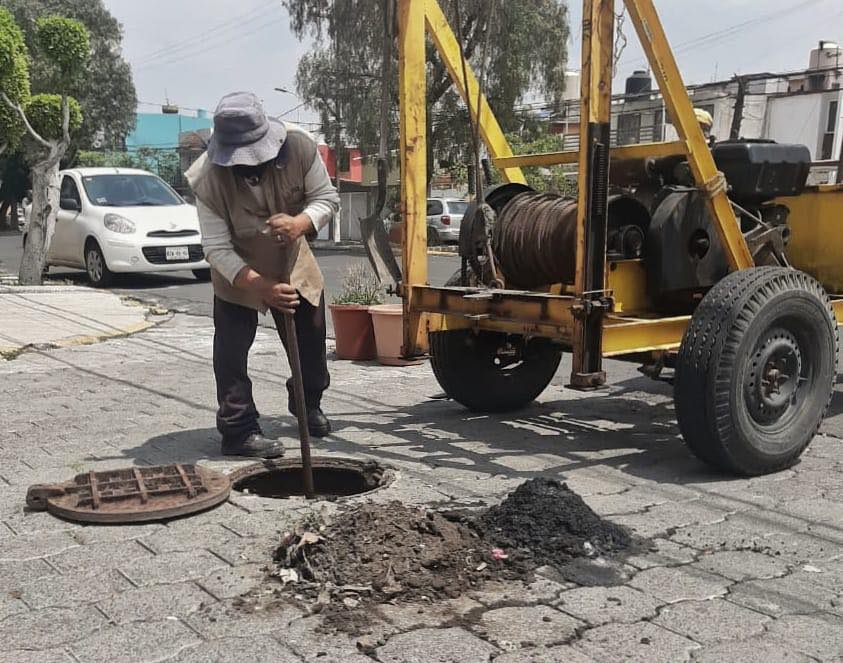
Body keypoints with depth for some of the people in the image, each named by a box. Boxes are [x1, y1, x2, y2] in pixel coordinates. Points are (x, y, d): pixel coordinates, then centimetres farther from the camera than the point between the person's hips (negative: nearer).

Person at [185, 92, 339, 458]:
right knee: (231, 352, -9)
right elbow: (217, 248, -27)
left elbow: (327, 197, -14)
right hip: (237, 271, -3)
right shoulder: (208, 178, -31)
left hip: (293, 260, 3)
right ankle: (238, 431, 3)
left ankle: (308, 405, 40)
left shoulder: (299, 145, -26)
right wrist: (259, 286, -39)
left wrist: (300, 223, -36)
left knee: (311, 339, 14)